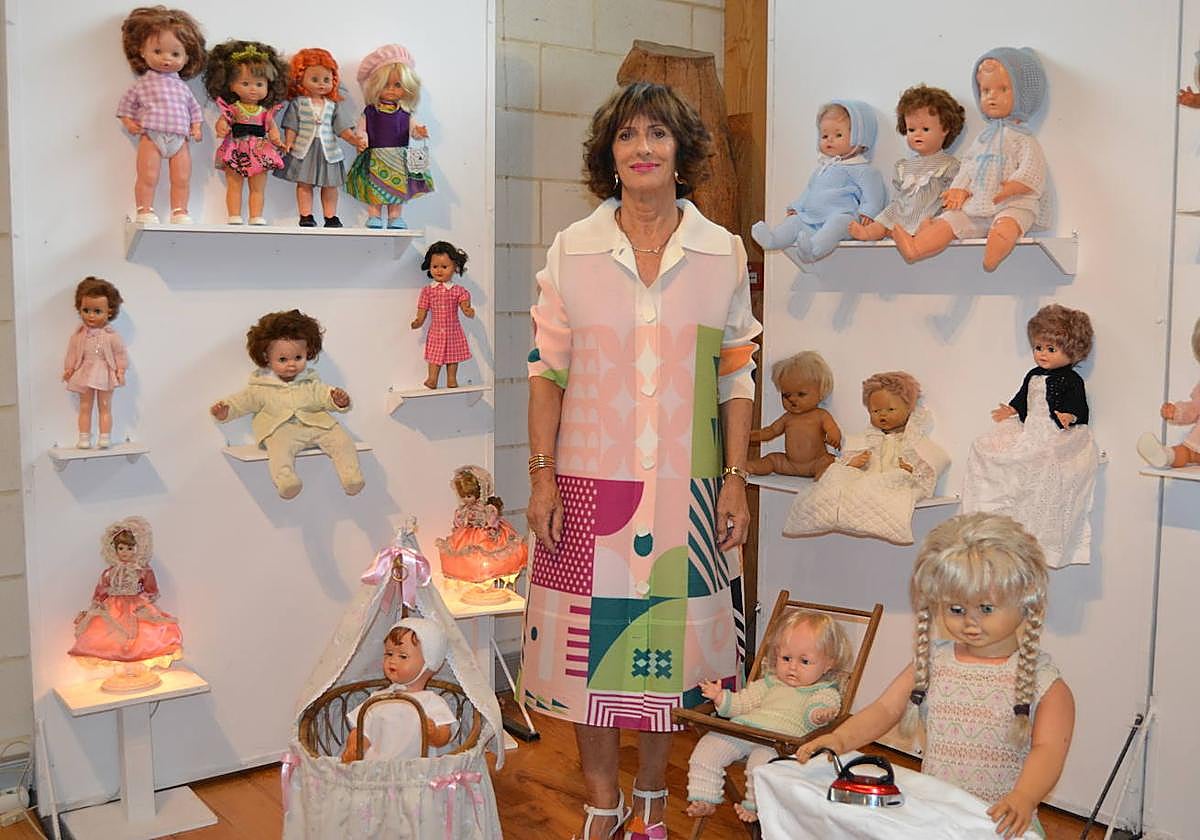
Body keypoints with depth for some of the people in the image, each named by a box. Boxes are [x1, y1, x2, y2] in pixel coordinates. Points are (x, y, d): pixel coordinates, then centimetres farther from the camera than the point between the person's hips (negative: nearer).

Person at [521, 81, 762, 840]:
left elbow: (737, 377, 5)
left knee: (668, 638, 8)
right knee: (588, 638, 5)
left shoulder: (723, 253, 3)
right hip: (590, 481, 0)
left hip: (687, 486, 1)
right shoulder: (572, 250, 2)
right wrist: (542, 476, -3)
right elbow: (547, 369, 2)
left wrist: (736, 480, 0)